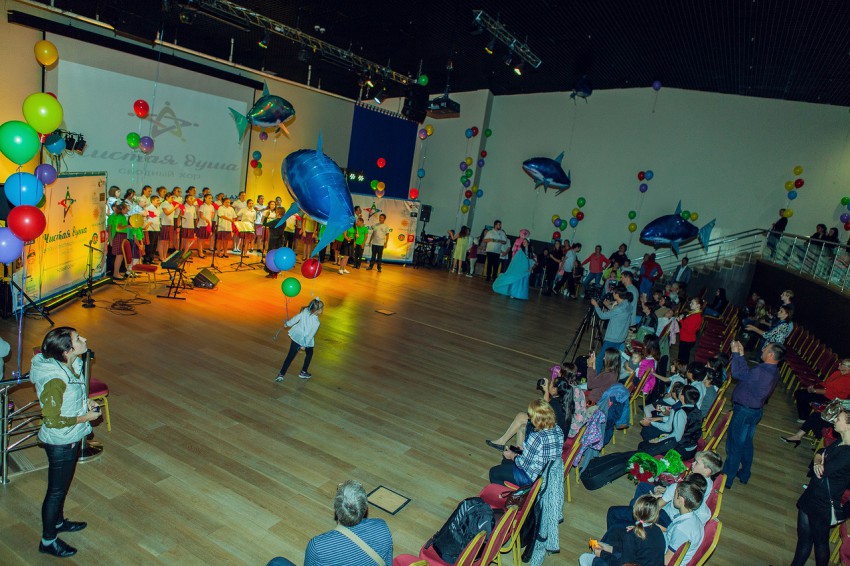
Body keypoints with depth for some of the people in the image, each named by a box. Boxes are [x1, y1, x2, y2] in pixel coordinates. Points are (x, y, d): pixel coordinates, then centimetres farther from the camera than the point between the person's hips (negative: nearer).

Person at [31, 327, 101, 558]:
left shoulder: (72, 364, -8)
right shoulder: (55, 380, -34)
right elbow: (52, 420, -26)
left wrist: (85, 402, -3)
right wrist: (86, 417, -19)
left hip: (72, 437, 8)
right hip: (60, 443, -8)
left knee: (62, 485, 28)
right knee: (56, 490, 12)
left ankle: (58, 521, 50)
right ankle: (48, 540, 32)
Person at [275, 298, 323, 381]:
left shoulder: (305, 311, -15)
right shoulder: (316, 322, -26)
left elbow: (295, 319, -3)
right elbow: (311, 335, -19)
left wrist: (287, 323, 15)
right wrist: (304, 345, -9)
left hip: (296, 337, 3)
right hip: (307, 341, -3)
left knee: (290, 356, 10)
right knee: (309, 354, 26)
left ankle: (281, 374, 9)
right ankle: (303, 372, 30)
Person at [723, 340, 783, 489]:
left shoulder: (761, 372, -31)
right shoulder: (773, 371, 1)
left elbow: (737, 373, -22)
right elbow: (747, 372, 10)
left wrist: (736, 353, -13)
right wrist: (741, 355, 10)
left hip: (744, 411, -9)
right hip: (756, 411, 9)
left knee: (734, 445, 4)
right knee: (747, 443, 23)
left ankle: (727, 479, 15)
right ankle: (744, 475, 38)